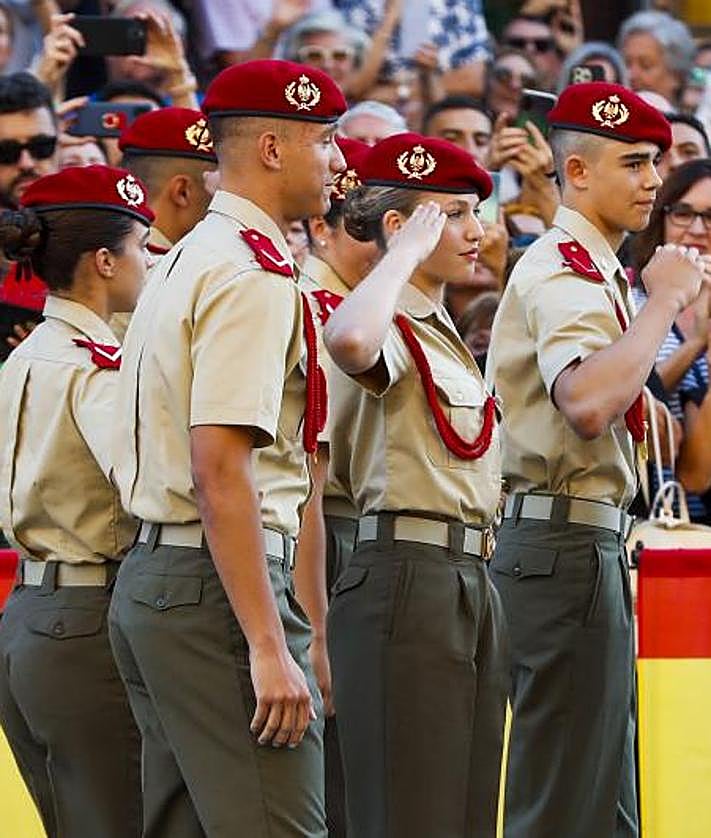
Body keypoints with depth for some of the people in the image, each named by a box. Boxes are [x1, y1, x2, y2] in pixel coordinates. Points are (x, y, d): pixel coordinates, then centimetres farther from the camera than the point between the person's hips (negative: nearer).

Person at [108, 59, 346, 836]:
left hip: (148, 584, 10)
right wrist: (268, 648, -22)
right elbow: (221, 471, -21)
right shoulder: (253, 276, -13)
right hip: (217, 589, -10)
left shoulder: (182, 263, 18)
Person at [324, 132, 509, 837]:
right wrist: (409, 250, -22)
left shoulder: (443, 332, 21)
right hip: (406, 577, -10)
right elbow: (348, 341, -36)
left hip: (469, 585, 10)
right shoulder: (391, 329, -10)